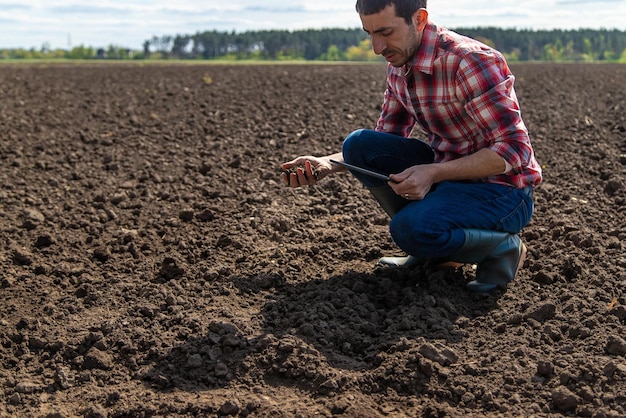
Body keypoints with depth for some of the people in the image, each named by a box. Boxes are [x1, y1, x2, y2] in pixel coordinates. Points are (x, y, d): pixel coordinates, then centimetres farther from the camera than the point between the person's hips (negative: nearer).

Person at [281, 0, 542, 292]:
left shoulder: (471, 61, -23)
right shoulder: (399, 66, 2)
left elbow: (514, 150, -24)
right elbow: (385, 142, 12)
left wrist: (433, 173, -31)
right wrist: (327, 164, -4)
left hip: (501, 188, -8)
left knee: (411, 228, -33)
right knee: (357, 145, -8)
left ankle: (504, 247, -2)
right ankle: (430, 249, 5)